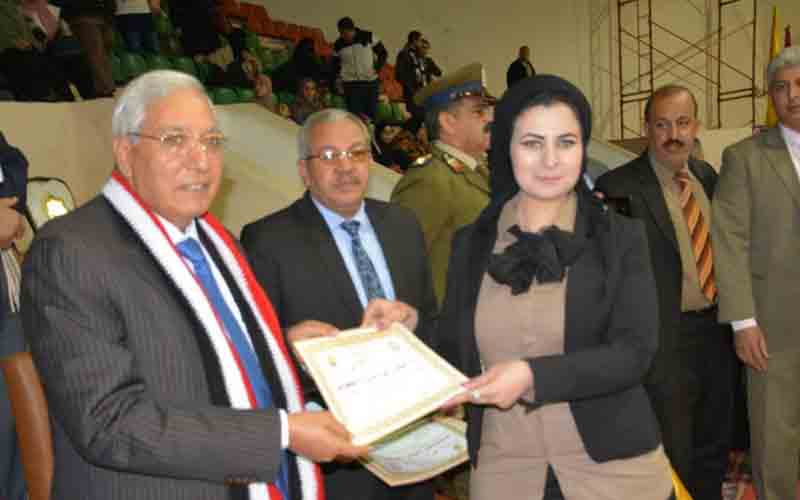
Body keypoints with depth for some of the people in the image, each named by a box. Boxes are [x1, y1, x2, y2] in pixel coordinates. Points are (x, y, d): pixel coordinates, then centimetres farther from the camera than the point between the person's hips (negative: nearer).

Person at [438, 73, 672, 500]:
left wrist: (533, 376, -26)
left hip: (611, 463, -1)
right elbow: (451, 351, 7)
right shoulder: (470, 243, 1)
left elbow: (634, 352, -14)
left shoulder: (621, 237, -5)